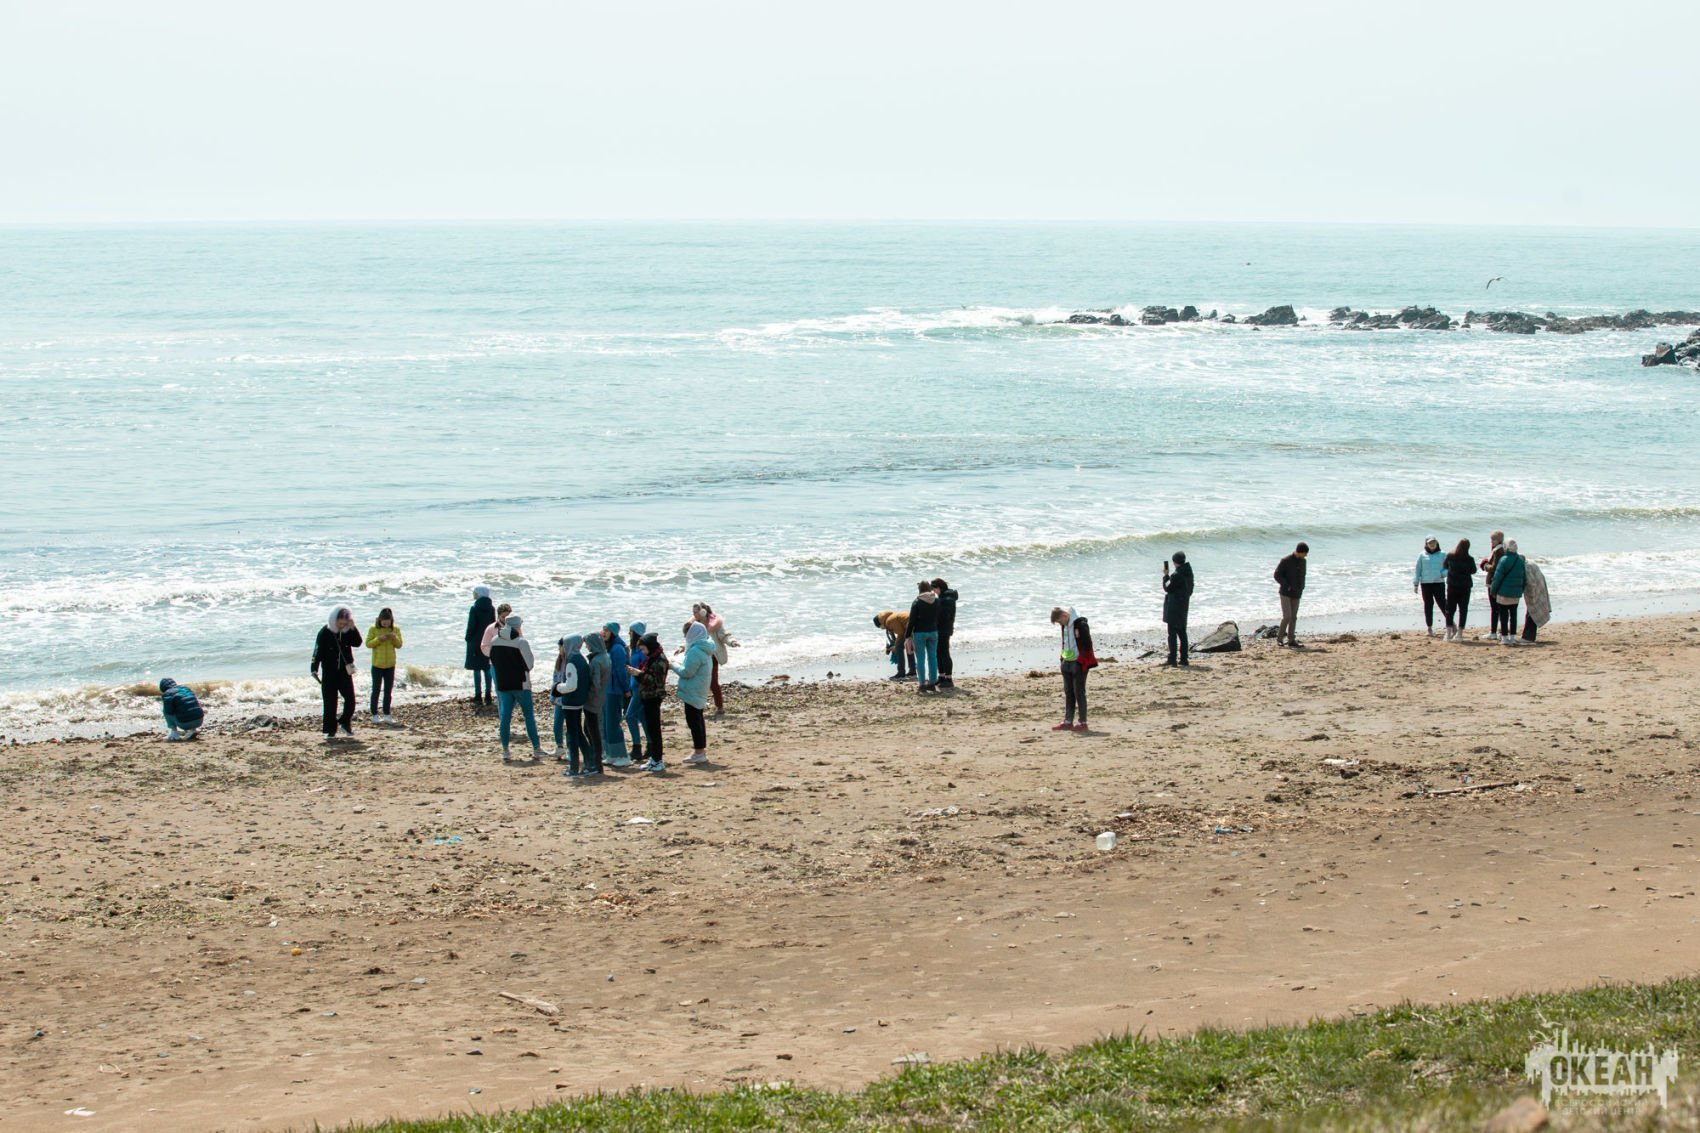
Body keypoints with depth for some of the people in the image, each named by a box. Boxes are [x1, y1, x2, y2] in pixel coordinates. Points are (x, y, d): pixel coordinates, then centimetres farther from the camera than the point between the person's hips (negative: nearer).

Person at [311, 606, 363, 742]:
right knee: (330, 702, 0)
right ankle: (330, 730, 8)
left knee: (350, 699, -5)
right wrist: (314, 668, -13)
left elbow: (357, 643, -12)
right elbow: (318, 651, -7)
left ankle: (345, 722, 17)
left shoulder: (348, 632, 2)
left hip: (345, 672, 2)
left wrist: (353, 629, -22)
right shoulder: (325, 632, -7)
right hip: (329, 673, -2)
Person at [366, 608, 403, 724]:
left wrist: (394, 638, -16)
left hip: (390, 665, 3)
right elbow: (368, 643, -9)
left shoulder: (396, 629, 2)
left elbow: (399, 645, 3)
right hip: (377, 665, -3)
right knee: (376, 690, 1)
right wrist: (379, 639, -22)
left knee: (388, 691, 8)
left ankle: (387, 715, 15)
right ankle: (374, 715, 6)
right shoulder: (373, 629, -7)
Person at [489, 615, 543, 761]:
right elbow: (529, 664, -11)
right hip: (521, 685, -4)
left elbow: (492, 661, 10)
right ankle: (536, 749, 8)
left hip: (503, 685, 4)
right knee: (529, 715, 6)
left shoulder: (494, 642, 0)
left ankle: (505, 751, 4)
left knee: (505, 716, 7)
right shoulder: (522, 643, -15)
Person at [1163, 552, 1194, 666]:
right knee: (1182, 632, 13)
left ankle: (1172, 659, -3)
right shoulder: (1189, 573, 5)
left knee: (1172, 633, -3)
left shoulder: (1176, 575, -21)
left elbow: (1167, 588, -12)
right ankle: (1184, 659, 15)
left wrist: (1166, 575, -3)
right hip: (1185, 605, 8)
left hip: (1174, 606, -8)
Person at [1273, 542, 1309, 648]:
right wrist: (1287, 586, -17)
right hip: (1285, 593, -6)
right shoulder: (1286, 561, -12)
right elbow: (1277, 575, -10)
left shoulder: (1302, 561, 7)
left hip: (1296, 594, 6)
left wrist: (1301, 587, 6)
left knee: (1293, 617, 5)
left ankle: (1291, 640, 9)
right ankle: (1279, 638, 2)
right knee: (1287, 616, -13)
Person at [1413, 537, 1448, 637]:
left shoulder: (1442, 554, 6)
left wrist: (1442, 574, -14)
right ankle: (1429, 628, 11)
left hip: (1439, 583, -1)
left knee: (1442, 604, -10)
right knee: (1428, 605, 4)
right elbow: (1417, 570, 8)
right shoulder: (1422, 555, 6)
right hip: (1425, 583, 1)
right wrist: (1415, 584, 3)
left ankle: (1449, 625, -7)